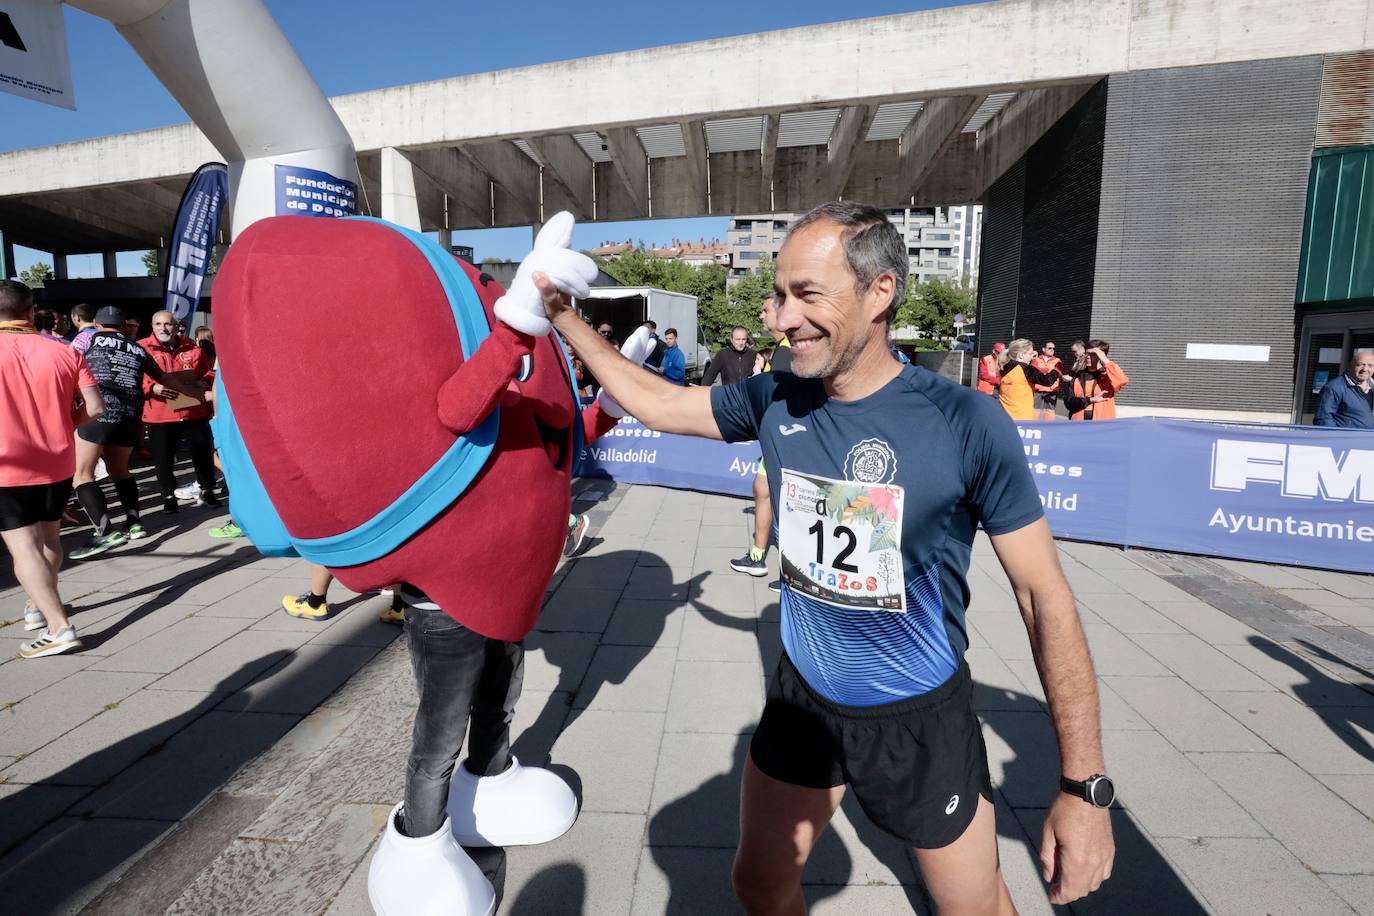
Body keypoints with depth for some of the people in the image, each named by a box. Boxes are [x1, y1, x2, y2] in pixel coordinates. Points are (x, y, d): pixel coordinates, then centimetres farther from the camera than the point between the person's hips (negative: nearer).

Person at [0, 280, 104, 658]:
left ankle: (59, 626, -13)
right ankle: (39, 607, 36)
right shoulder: (65, 352, -3)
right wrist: (60, 424, 10)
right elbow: (94, 407, -6)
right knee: (48, 539, 21)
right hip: (57, 464, 4)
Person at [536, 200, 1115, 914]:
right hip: (801, 698, 3)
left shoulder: (964, 422, -20)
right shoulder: (775, 400, -9)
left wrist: (1084, 785, -12)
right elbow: (653, 403, 5)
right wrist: (564, 318, 3)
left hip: (921, 716, -2)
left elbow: (1044, 596, -14)